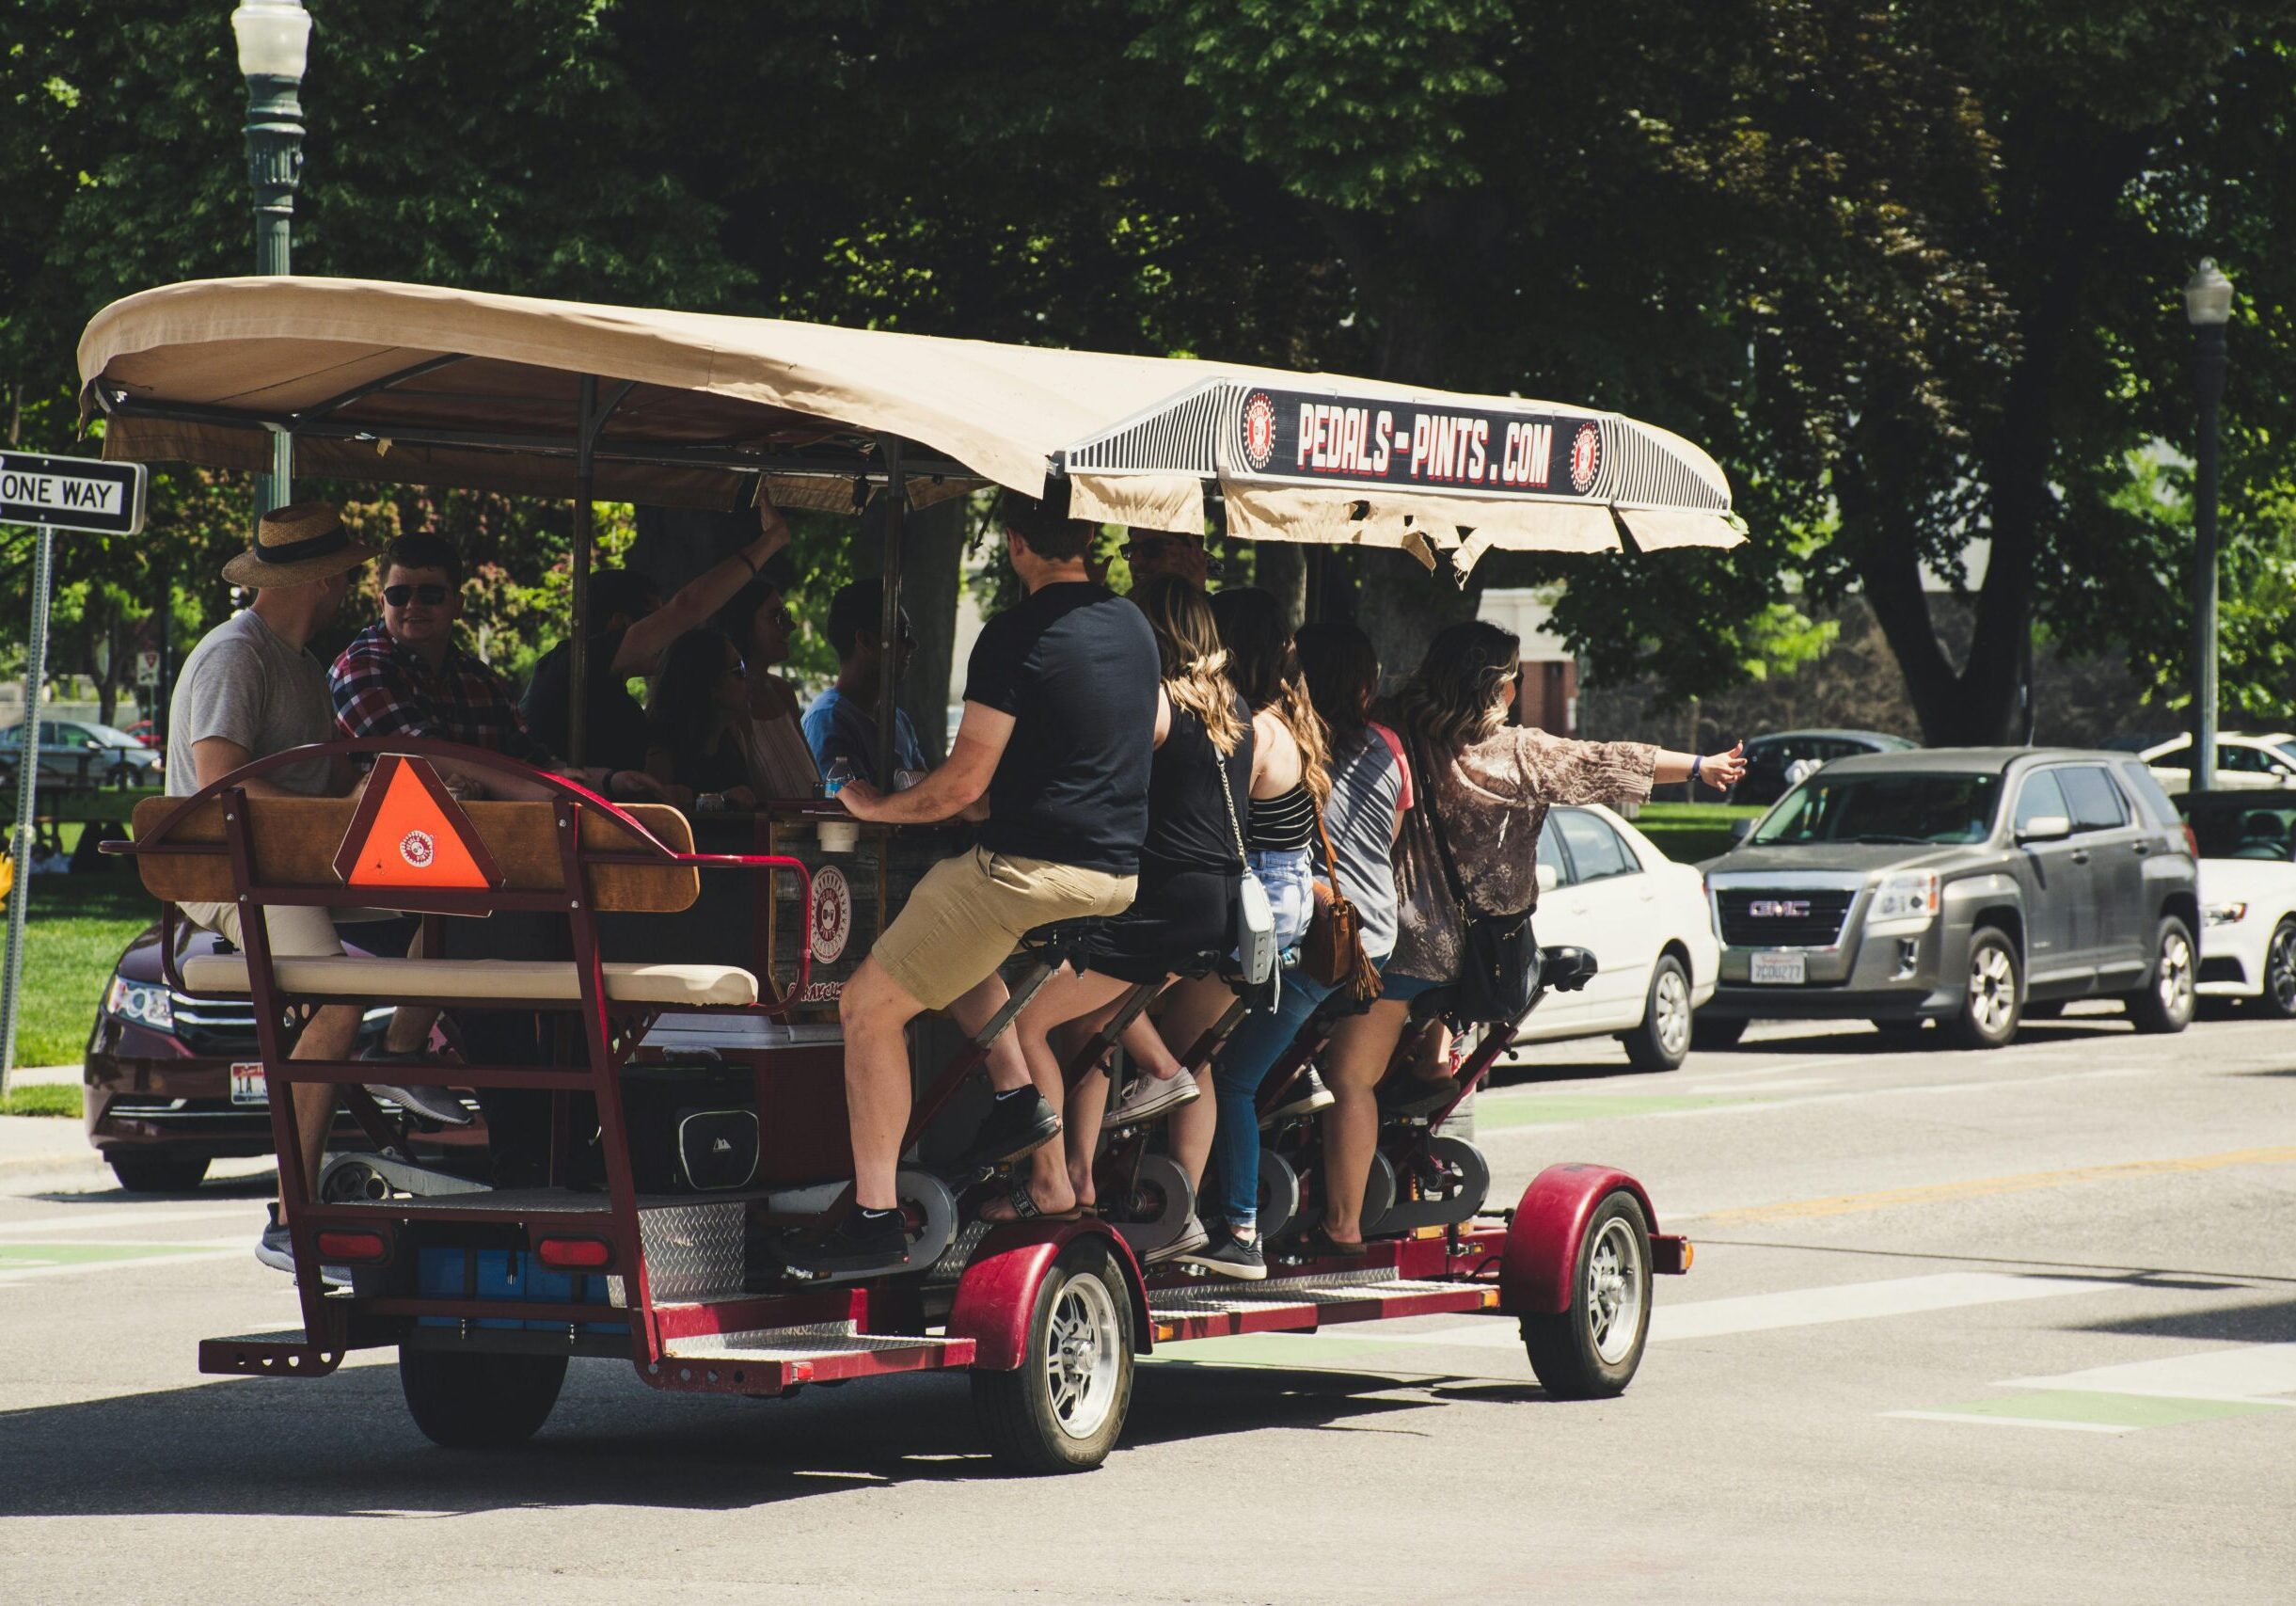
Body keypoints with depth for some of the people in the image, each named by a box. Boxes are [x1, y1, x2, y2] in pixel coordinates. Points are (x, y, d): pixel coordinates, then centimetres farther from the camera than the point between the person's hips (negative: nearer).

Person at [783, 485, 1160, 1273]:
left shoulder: (1018, 636, -14)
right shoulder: (1133, 626, 9)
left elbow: (964, 783, -14)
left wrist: (875, 806, 3)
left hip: (1030, 868, -8)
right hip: (1118, 873, 8)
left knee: (870, 1005, 2)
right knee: (949, 937, 34)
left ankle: (875, 1218, -4)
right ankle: (1016, 1093, 17)